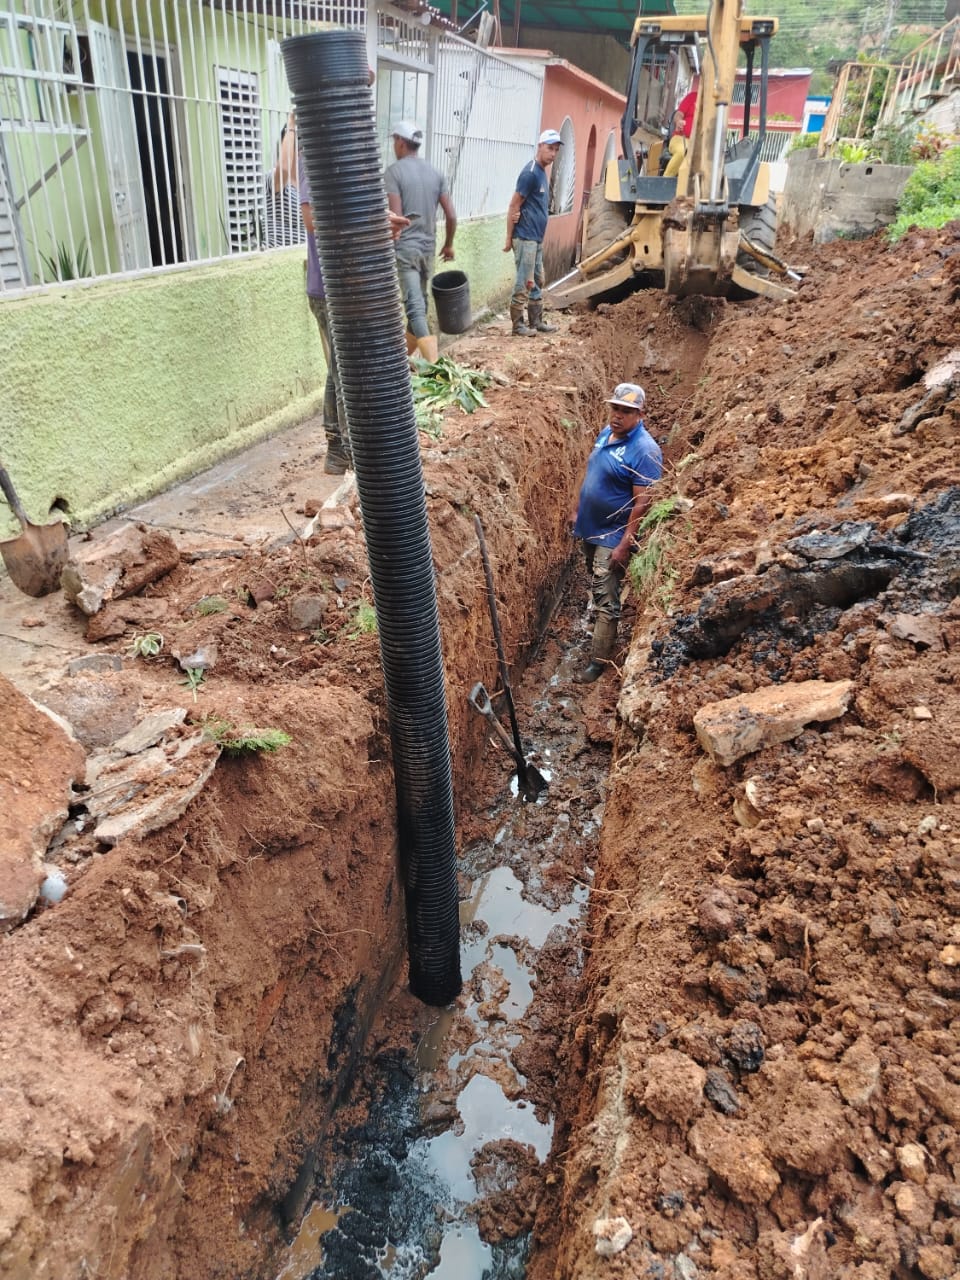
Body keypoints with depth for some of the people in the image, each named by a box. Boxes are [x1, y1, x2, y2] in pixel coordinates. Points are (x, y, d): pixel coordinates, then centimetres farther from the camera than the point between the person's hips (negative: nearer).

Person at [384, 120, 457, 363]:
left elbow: (395, 217, -15)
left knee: (415, 309, -11)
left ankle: (434, 367, -21)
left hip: (404, 248, -7)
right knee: (419, 305, 16)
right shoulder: (436, 173, 10)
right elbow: (451, 216, 7)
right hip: (428, 247, 7)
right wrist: (448, 245, 21)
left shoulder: (394, 172, -8)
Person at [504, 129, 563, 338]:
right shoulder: (530, 173, -14)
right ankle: (518, 325, 2)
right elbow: (513, 206, -15)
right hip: (525, 238, -10)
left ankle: (536, 322, 22)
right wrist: (509, 238, -14)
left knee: (537, 282, 14)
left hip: (536, 238, 10)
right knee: (524, 283, -5)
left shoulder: (542, 172, 14)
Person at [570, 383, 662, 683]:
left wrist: (625, 543, -24)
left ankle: (599, 660, 5)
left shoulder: (645, 450, -22)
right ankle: (602, 630, 43)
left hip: (613, 536, -8)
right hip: (590, 528, 8)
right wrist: (578, 511, 19)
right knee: (596, 589, 22)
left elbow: (643, 502, -23)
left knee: (606, 599, -3)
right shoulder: (606, 433, 4)